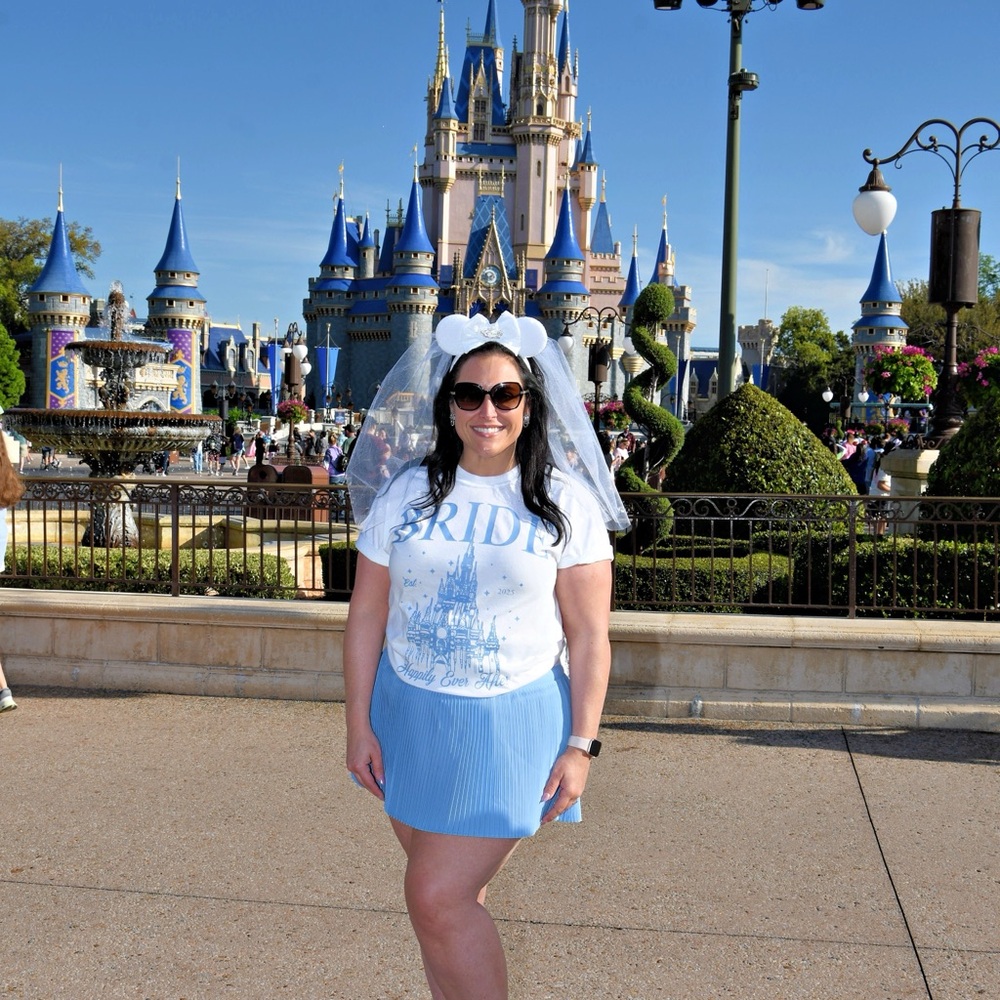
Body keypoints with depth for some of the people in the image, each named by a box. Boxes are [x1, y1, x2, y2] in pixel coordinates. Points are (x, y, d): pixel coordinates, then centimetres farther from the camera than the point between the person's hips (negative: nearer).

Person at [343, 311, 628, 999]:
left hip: (512, 721, -3)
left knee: (439, 898, -7)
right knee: (446, 891, 14)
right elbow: (367, 615, 4)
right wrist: (359, 725, 1)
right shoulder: (407, 493, 1)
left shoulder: (564, 502, -6)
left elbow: (589, 636, -6)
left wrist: (581, 745, -9)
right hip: (410, 713, 4)